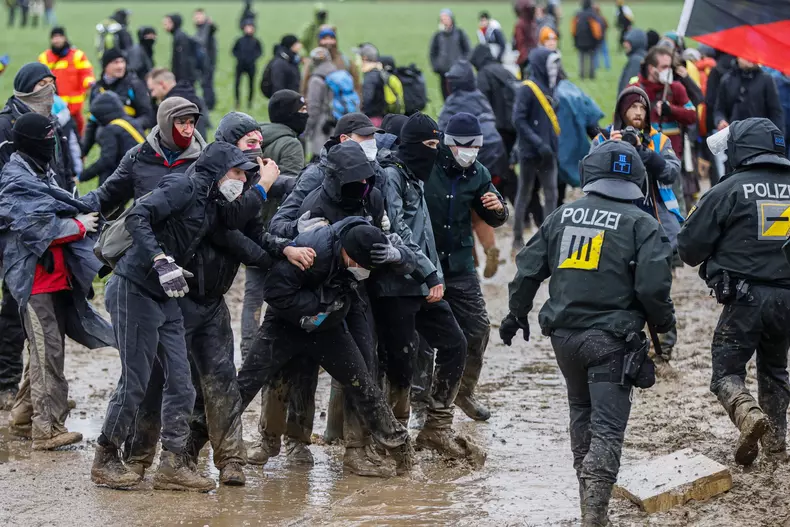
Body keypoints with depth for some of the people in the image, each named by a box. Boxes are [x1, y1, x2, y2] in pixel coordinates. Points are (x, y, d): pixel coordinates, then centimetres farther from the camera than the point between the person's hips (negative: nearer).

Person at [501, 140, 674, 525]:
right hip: (612, 340, -5)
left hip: (564, 335, 5)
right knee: (607, 428, -4)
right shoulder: (640, 224, -8)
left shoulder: (563, 216, 6)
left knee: (582, 413, 23)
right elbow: (653, 287, -14)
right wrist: (663, 323, 5)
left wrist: (517, 314, 24)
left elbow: (528, 271, 9)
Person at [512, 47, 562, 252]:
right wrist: (538, 143, -23)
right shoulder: (527, 89, -12)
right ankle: (518, 238, 15)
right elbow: (519, 120, -17)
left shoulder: (548, 88, 10)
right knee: (524, 194, 5)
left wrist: (554, 143, 3)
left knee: (551, 194, 1)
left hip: (547, 152, 6)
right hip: (531, 152, -6)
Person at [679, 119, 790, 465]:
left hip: (746, 297, -5)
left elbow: (689, 247, -5)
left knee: (727, 370, 3)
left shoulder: (728, 191, -8)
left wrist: (717, 256, 17)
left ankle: (749, 414, -25)